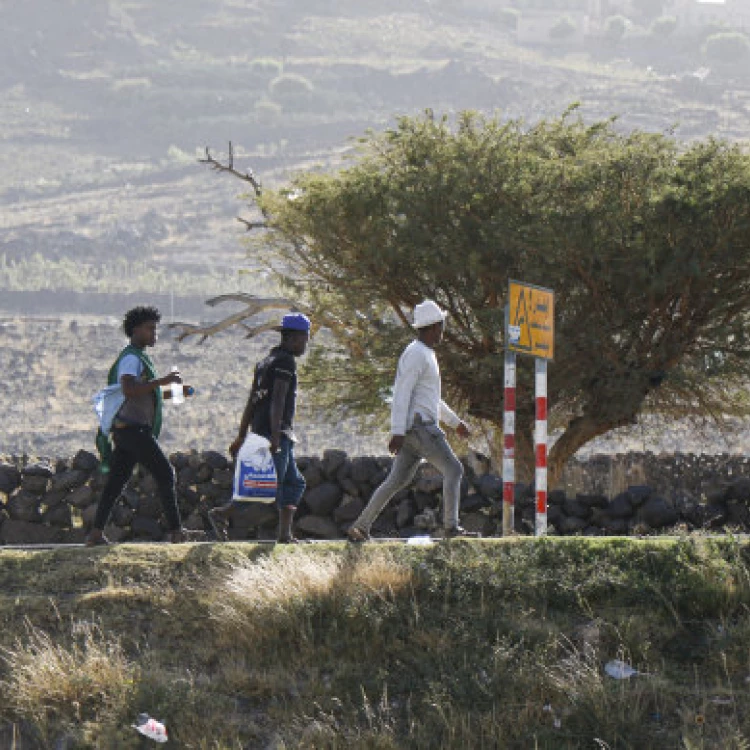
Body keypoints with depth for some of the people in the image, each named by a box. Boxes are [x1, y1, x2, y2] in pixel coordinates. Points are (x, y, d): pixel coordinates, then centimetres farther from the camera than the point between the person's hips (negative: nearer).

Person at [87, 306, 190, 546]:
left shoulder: (139, 358, 23)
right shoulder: (131, 358, -10)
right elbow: (129, 390, -27)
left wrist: (174, 392, 26)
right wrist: (163, 381, -26)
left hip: (126, 430, 10)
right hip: (133, 428, -10)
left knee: (115, 482, 6)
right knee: (165, 474, -9)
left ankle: (96, 533, 2)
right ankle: (175, 531, -10)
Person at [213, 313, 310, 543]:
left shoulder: (267, 361, 20)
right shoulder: (285, 362, -9)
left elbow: (252, 402, 20)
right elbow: (277, 401, -19)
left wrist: (241, 437, 21)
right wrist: (275, 438, -25)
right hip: (277, 432, -10)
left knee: (295, 483, 11)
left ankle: (285, 534, 6)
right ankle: (227, 510, -17)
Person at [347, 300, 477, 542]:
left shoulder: (426, 354, 23)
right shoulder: (416, 354, -11)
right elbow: (401, 394, -18)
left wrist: (455, 422, 33)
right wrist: (397, 432, -24)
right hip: (420, 425, -10)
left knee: (397, 480, 6)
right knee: (453, 469, -8)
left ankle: (360, 527, 4)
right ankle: (451, 527, -11)